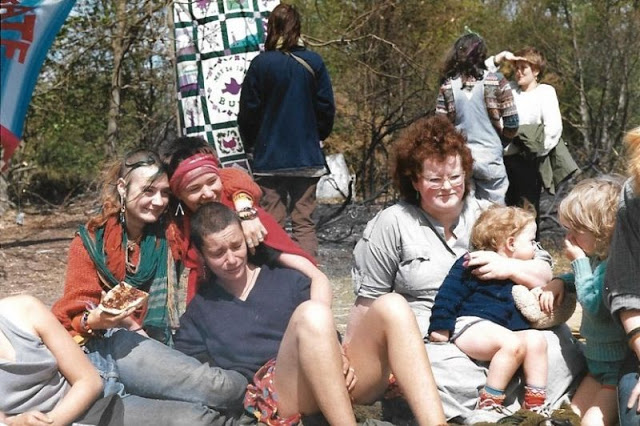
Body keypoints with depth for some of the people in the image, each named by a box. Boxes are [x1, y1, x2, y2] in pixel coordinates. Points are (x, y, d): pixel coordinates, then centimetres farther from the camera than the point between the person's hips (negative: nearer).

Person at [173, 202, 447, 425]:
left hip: (337, 380, 4)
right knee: (311, 313, -34)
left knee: (391, 307, -24)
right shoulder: (198, 311, 18)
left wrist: (339, 357, -4)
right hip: (272, 393, -4)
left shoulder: (287, 279, 23)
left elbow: (323, 334, 17)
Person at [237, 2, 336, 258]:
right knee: (304, 222, 6)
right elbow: (326, 108, 1)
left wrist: (251, 144, 15)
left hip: (269, 157, -1)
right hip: (306, 156, 1)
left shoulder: (261, 64, -8)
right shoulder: (313, 63, -4)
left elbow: (248, 112, -1)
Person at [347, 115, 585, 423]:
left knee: (560, 349, -24)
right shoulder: (393, 224, 2)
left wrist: (509, 268, -11)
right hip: (430, 338, -3)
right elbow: (369, 299, 6)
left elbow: (544, 273, 9)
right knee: (457, 380, -36)